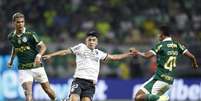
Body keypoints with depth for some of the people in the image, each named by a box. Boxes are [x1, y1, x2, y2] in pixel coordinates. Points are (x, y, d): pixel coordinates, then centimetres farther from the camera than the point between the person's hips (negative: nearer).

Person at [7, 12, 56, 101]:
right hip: (23, 69, 2)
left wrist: (39, 55, -27)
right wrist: (11, 59, 17)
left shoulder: (30, 34, -10)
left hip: (37, 66, -2)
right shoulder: (11, 37, 4)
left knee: (47, 90, 7)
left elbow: (43, 46, -9)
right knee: (28, 93, -16)